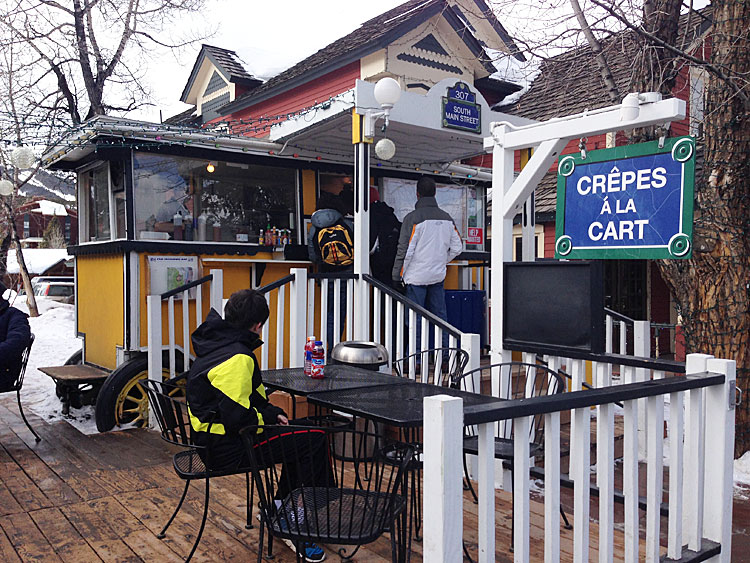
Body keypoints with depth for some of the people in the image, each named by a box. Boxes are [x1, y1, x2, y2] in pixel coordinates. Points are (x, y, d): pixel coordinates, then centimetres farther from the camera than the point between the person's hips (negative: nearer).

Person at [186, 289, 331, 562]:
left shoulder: (216, 344, 9)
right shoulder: (238, 358, -23)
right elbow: (236, 416, -28)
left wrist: (271, 412, 9)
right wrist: (269, 417, -10)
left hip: (212, 438, 10)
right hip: (227, 449, -10)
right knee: (314, 441, -8)